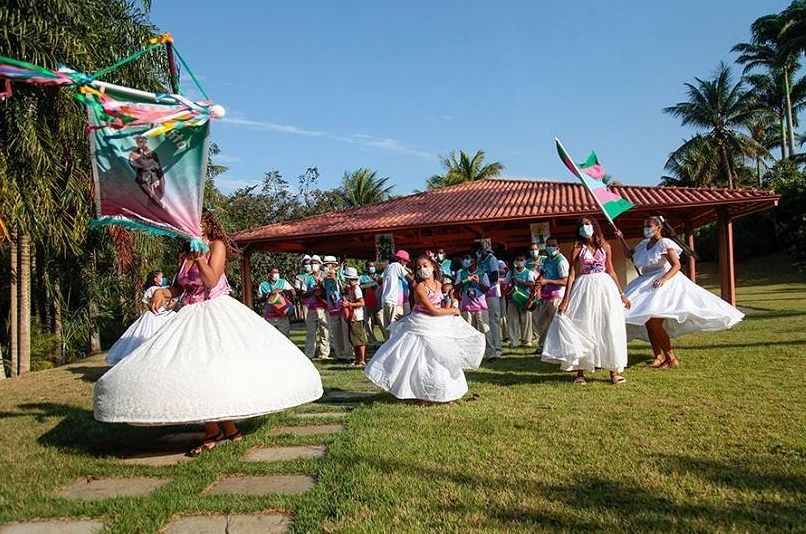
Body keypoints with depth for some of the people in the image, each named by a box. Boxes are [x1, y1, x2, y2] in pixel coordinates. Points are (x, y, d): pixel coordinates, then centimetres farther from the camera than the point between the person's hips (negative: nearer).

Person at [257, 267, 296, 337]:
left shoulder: (283, 282, 9)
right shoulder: (263, 285, 9)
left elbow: (294, 293, 0)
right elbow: (259, 300, 6)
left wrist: (282, 290, -14)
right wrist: (268, 294, -9)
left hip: (282, 316, 0)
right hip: (269, 317, 0)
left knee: (284, 336, 0)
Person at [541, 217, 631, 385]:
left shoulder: (604, 246, 7)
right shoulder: (578, 247, 0)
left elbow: (611, 271, 13)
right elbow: (572, 274, -5)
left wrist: (621, 294, 14)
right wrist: (565, 300, -10)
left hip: (605, 288, 2)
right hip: (585, 289, -2)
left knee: (609, 330, 4)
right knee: (583, 329, 2)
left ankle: (614, 371, 13)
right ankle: (580, 372, 10)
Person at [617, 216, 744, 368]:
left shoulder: (664, 243, -8)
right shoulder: (644, 244, 14)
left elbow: (676, 265, -14)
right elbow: (629, 254, 27)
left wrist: (663, 278, -29)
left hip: (664, 283, -8)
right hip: (646, 286, 8)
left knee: (654, 322, -18)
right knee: (647, 322, 3)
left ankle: (671, 358, -8)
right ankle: (658, 356, 13)